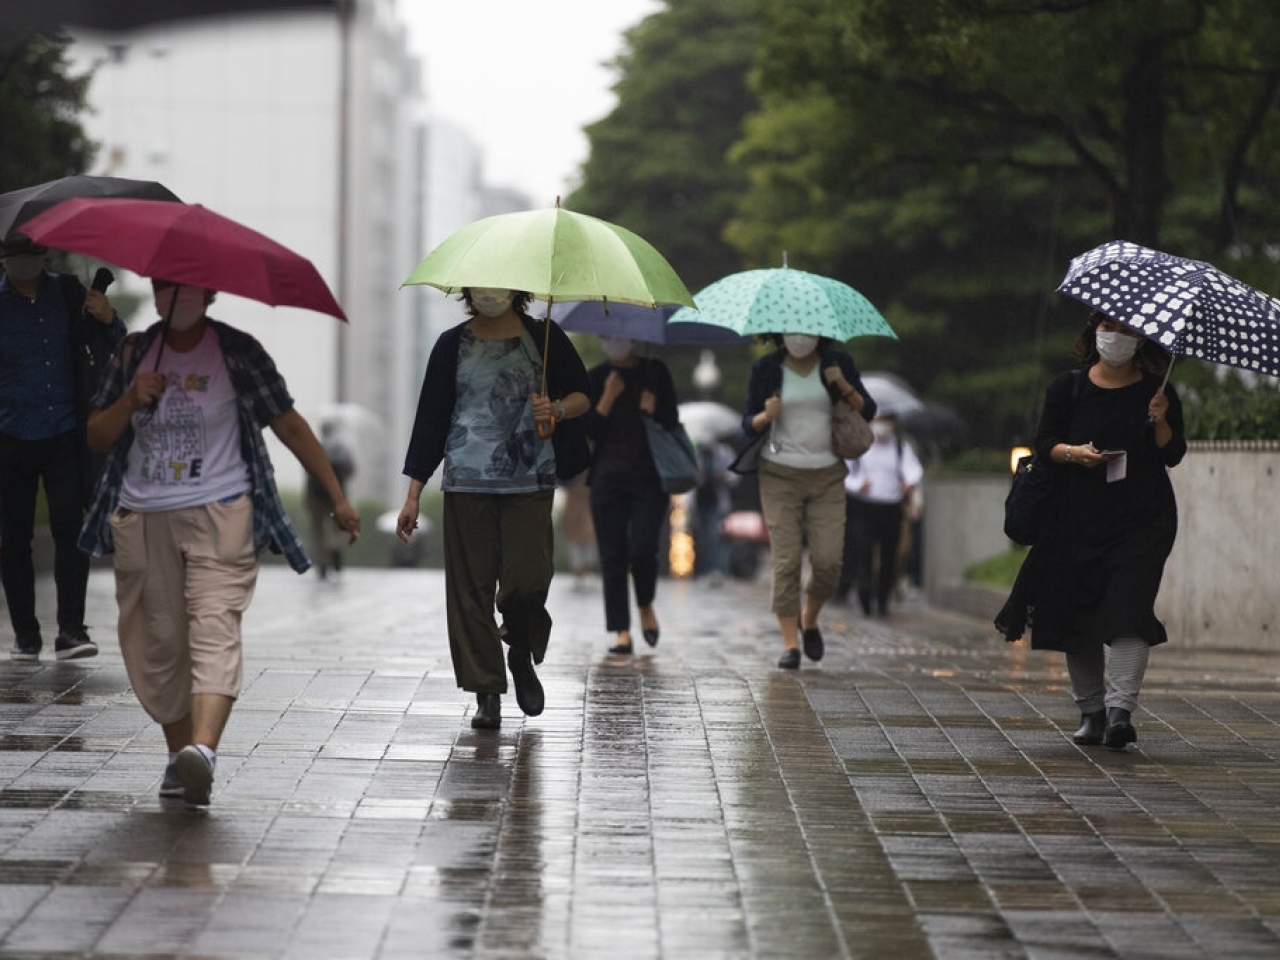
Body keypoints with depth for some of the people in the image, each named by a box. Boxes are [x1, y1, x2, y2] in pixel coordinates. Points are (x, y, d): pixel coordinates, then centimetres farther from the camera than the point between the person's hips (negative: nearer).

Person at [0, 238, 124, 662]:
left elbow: (108, 350, 11)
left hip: (64, 436, 0)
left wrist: (108, 320, -9)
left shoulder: (69, 293, 5)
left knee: (70, 528, -11)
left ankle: (71, 631, -9)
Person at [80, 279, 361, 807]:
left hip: (219, 513, -4)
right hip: (142, 520, 4)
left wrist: (337, 498, 1)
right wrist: (130, 400, -8)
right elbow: (97, 437, 12)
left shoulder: (238, 352, 1)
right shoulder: (134, 352, 10)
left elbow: (290, 427, 3)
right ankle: (180, 752, 15)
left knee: (214, 629, -19)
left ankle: (203, 749, -36)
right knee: (159, 639, 3)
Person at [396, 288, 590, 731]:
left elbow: (582, 395, 15)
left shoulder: (543, 337, 7)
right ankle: (486, 693, 5)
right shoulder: (453, 345, 8)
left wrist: (558, 409, -10)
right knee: (471, 588, -3)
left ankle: (521, 657, 18)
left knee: (526, 582, -12)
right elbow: (431, 418, 9)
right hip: (467, 483, 1)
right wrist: (413, 495, 6)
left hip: (530, 482, -1)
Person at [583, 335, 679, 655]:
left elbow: (672, 422, 6)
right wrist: (609, 397, -12)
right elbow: (590, 431, -1)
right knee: (613, 557, -3)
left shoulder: (655, 371, 7)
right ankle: (622, 633, 2)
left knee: (643, 552, -15)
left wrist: (653, 411, -14)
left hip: (649, 478, -1)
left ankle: (646, 607, 15)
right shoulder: (595, 378, 7)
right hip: (608, 479, 1)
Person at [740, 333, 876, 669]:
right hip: (780, 474, -1)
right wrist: (766, 416, -17)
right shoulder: (766, 369, 2)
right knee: (786, 560, -8)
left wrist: (845, 388, -10)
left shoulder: (838, 363, 4)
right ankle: (790, 643, -4)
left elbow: (868, 412, 8)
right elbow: (748, 425, 5)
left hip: (827, 476, 1)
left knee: (828, 561, -6)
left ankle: (809, 620, 21)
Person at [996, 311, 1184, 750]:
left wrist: (1160, 422, -15)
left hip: (1141, 519, -2)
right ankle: (1091, 710, 14)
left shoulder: (1156, 392, 5)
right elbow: (1044, 441, 4)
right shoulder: (1068, 388, 8)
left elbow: (1173, 456, 3)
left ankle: (1120, 710, -22)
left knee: (1128, 608, -15)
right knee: (1078, 616, 3)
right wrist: (1072, 452, -16)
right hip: (1079, 516, 2)